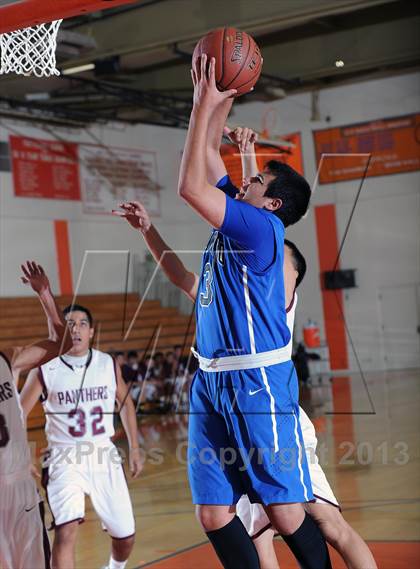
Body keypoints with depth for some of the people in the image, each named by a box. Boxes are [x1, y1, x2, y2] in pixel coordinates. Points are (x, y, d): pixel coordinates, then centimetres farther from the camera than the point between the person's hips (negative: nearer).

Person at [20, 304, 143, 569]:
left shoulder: (109, 364, 1)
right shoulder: (44, 370, -7)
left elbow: (125, 403, 16)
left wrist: (134, 448, 12)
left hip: (104, 455, 3)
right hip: (65, 458, -3)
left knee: (125, 536, 10)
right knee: (66, 530, -24)